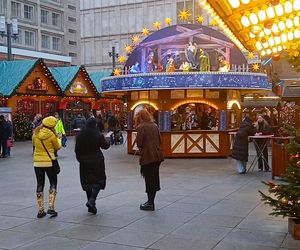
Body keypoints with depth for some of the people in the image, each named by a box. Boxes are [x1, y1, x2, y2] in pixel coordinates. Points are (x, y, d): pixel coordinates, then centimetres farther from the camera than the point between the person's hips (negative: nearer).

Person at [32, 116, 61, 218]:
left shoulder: (35, 133, 0)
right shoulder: (51, 135, -12)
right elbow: (57, 147, 2)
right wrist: (57, 137, 16)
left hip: (37, 162, 4)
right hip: (49, 162, -4)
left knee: (40, 185, 11)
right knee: (53, 183, 10)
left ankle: (40, 210, 12)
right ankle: (51, 207, 0)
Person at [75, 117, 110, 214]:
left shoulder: (79, 135, -1)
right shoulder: (98, 135, -11)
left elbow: (77, 149, 1)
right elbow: (105, 146, 0)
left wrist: (80, 159, 12)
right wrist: (108, 142, 21)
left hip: (84, 162, 3)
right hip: (97, 161, -3)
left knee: (87, 182, 11)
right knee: (98, 181, 4)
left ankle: (91, 206, 15)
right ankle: (92, 200, -16)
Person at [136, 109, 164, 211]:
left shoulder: (141, 127, -11)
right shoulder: (154, 125, 9)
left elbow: (139, 143, -12)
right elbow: (160, 140, 10)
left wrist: (140, 149, 8)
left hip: (147, 156, -6)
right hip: (157, 155, 6)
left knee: (149, 179, 2)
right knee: (154, 177, 18)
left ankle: (150, 203, 8)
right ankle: (151, 201, 31)